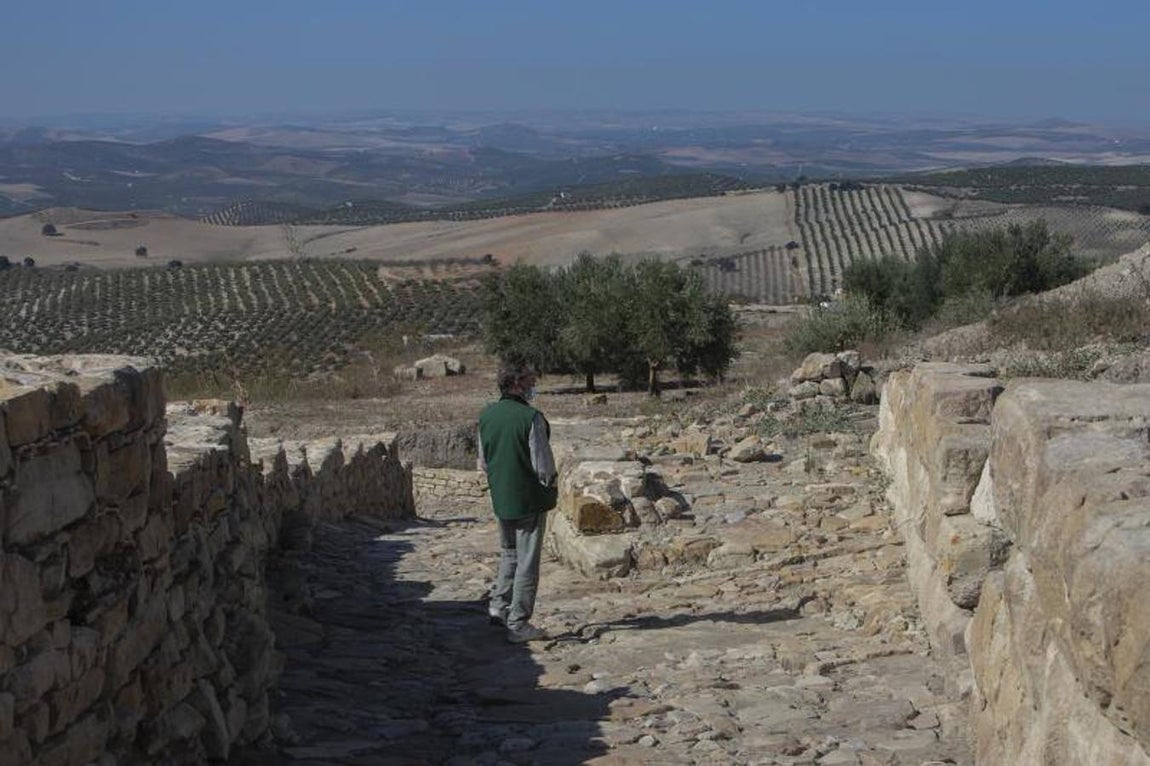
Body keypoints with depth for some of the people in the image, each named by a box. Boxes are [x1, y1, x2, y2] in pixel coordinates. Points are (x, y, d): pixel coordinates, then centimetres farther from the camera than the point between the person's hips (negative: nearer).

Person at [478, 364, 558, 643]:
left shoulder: (486, 415, 3)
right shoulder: (531, 417, -19)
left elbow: (483, 461, 12)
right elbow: (543, 464, -16)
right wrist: (550, 485, 2)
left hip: (500, 499, 6)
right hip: (530, 499, -6)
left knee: (509, 554, 24)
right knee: (527, 561, 2)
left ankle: (499, 607, 18)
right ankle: (518, 625, 5)